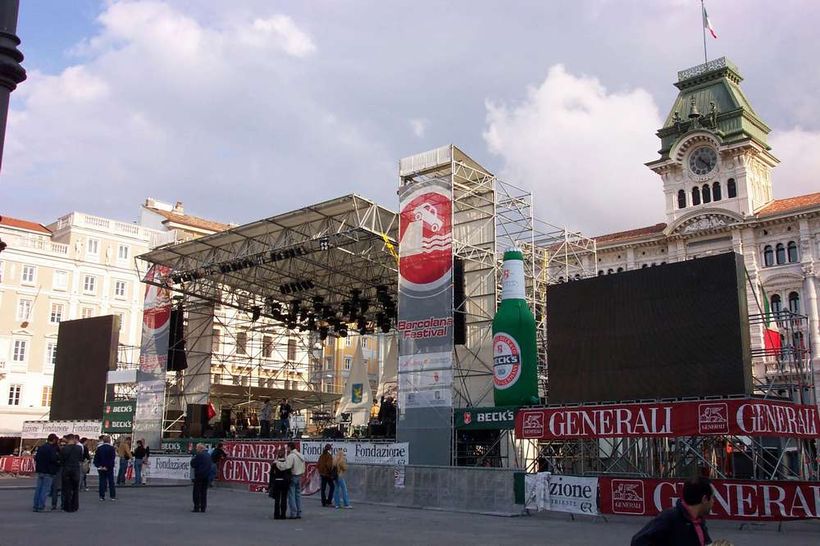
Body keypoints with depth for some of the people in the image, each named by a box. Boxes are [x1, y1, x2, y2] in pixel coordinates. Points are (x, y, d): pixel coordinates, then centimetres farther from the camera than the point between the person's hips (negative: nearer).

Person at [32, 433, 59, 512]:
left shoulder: (40, 447, 10)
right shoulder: (52, 448, -15)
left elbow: (36, 458, 12)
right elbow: (53, 459, -21)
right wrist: (58, 462, -3)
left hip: (40, 471, 8)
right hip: (48, 472, -8)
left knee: (38, 488, 12)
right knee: (45, 489, -3)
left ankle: (36, 506, 15)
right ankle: (41, 507, -5)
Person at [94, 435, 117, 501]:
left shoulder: (99, 448, 2)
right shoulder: (111, 448, -8)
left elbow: (96, 458, 0)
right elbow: (113, 458, -14)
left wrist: (99, 466, -3)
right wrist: (108, 466, -11)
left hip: (101, 468, 2)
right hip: (109, 468, -2)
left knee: (102, 482, 7)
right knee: (111, 482, 4)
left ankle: (102, 496, 6)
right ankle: (113, 496, 4)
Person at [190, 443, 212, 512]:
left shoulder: (199, 455, -14)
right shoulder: (208, 455, 12)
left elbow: (193, 464, -13)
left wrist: (193, 458, 5)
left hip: (199, 475, -7)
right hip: (206, 475, 7)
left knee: (197, 492, 1)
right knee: (204, 492, 12)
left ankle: (197, 507, -1)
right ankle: (203, 507, 12)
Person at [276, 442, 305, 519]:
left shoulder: (291, 456, -15)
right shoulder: (300, 455, 12)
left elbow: (286, 466, -27)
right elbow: (303, 468, 13)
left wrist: (277, 463, -17)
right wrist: (301, 474, 15)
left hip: (293, 476, -8)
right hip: (299, 476, 8)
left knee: (291, 495, -2)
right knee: (298, 494, 12)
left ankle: (293, 514, -3)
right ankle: (299, 513, 14)